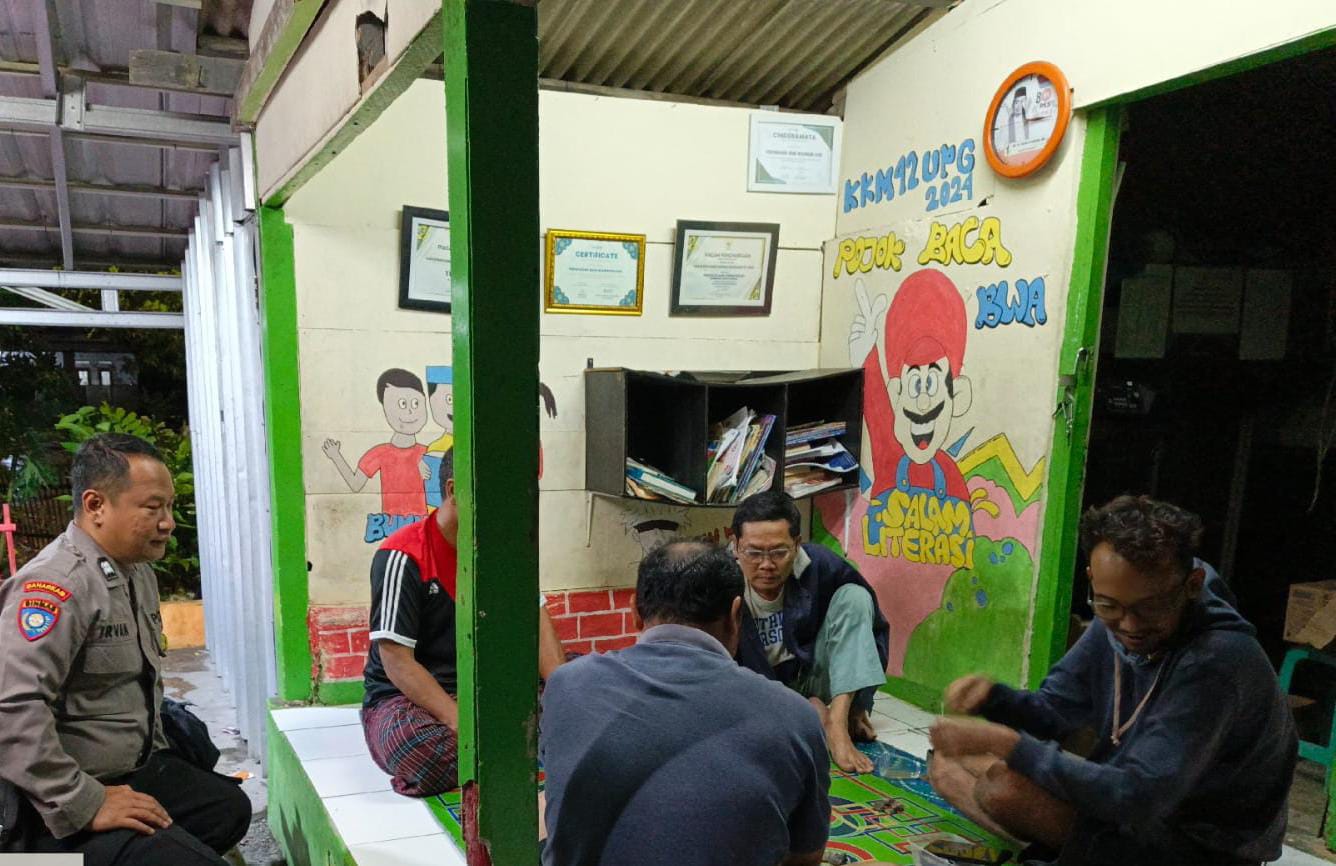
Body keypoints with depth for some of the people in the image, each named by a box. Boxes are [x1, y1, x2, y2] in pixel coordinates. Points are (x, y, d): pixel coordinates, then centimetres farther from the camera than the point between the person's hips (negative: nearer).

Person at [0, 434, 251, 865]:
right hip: (66, 811, -10)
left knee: (230, 807, 20)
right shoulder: (57, 584, -23)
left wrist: (156, 752, 16)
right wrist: (85, 804, -28)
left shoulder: (138, 571, 8)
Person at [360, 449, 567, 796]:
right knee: (423, 750, -39)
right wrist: (462, 723, -30)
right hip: (404, 698, -6)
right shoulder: (403, 557, -16)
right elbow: (397, 661, -19)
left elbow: (537, 622, -2)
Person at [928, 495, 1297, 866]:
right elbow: (1055, 710, 4)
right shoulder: (1115, 622, -4)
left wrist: (1008, 744, -34)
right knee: (948, 759, 2)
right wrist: (992, 697, -18)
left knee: (1008, 786, -29)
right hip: (1129, 804, 8)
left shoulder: (1218, 662, -30)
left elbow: (1137, 798, -33)